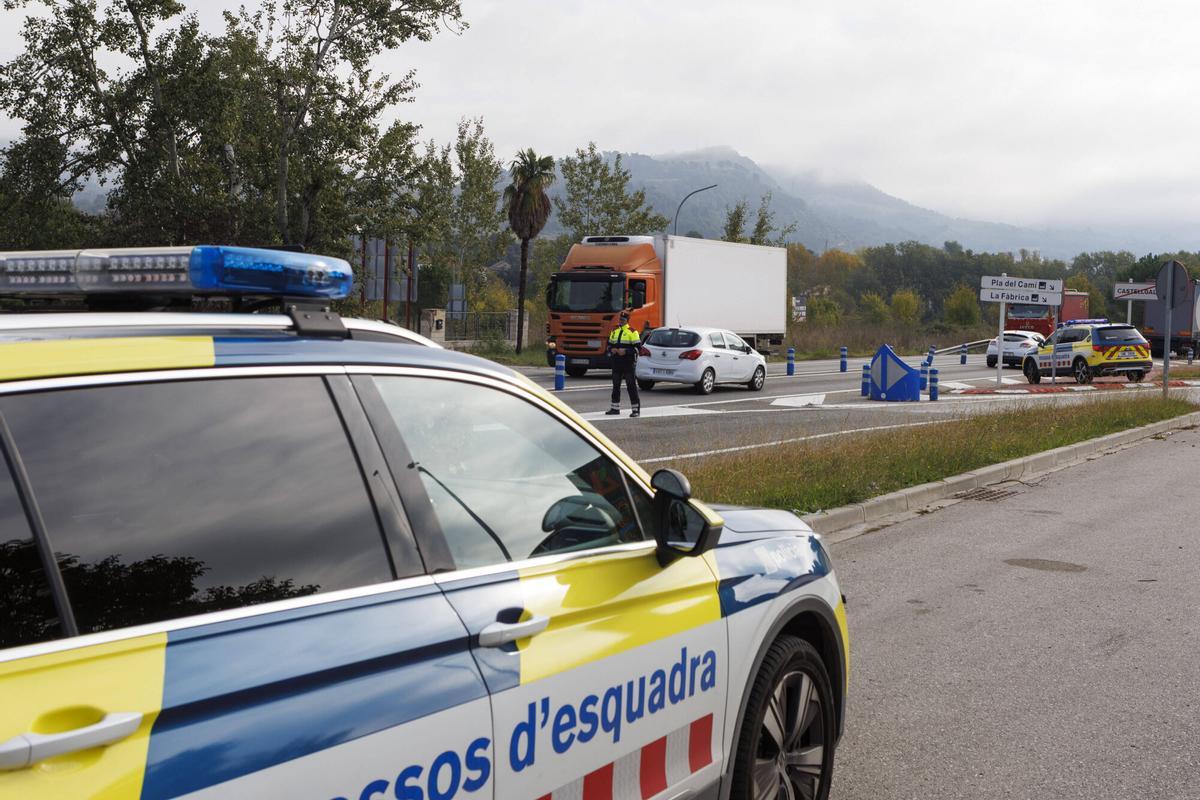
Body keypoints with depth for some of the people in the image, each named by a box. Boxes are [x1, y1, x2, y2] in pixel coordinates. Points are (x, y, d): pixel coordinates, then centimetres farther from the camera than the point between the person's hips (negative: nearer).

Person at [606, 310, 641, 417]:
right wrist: (611, 349, 0)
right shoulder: (614, 330, 14)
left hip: (628, 363, -6)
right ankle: (615, 407, 21)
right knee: (616, 385, 12)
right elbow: (609, 344, 22)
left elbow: (637, 346, -10)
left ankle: (636, 409, -4)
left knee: (631, 385, -7)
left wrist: (625, 351, -20)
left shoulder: (632, 331, -6)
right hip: (616, 362, 6)